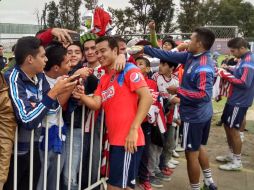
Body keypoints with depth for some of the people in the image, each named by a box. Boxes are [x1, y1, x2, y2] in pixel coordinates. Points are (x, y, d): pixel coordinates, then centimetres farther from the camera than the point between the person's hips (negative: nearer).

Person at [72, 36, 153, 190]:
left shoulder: (129, 70, -6)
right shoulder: (104, 79, 18)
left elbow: (147, 98, -16)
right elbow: (96, 104, 7)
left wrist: (133, 129, -22)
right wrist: (82, 96, -15)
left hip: (128, 140, -8)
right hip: (115, 139, 8)